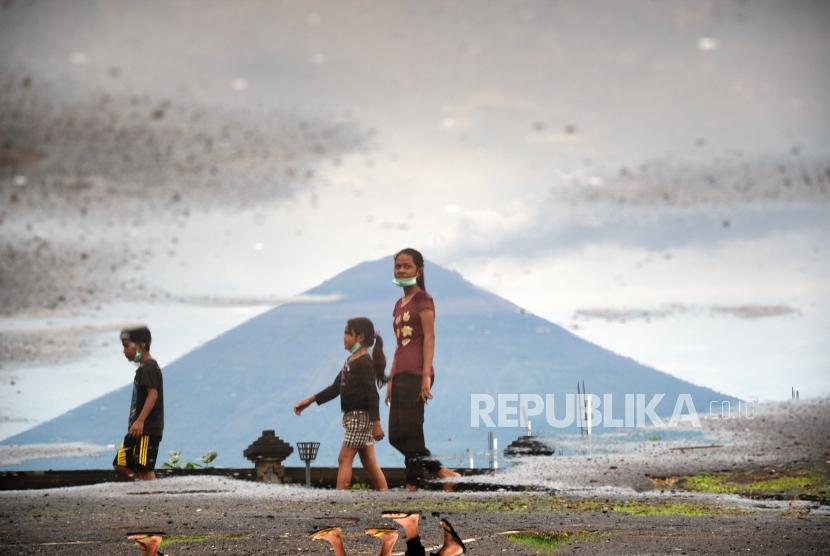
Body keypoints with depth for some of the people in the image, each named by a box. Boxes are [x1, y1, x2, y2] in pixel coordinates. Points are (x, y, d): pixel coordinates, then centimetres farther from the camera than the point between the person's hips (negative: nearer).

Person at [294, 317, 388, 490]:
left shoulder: (365, 363, -13)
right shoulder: (350, 361, 16)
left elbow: (372, 395, -19)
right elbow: (336, 388, 20)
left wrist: (376, 423, -23)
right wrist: (310, 400, 18)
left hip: (361, 416, -9)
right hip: (352, 416, 9)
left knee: (344, 458, -9)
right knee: (369, 462, 8)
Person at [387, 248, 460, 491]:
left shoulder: (423, 299, -1)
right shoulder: (399, 304, 21)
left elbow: (429, 337, -9)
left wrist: (426, 375, -18)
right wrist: (391, 379, 16)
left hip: (416, 374, -8)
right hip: (400, 375, 8)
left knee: (410, 432, -10)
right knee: (396, 436, 5)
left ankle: (412, 486, -6)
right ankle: (441, 471, 10)